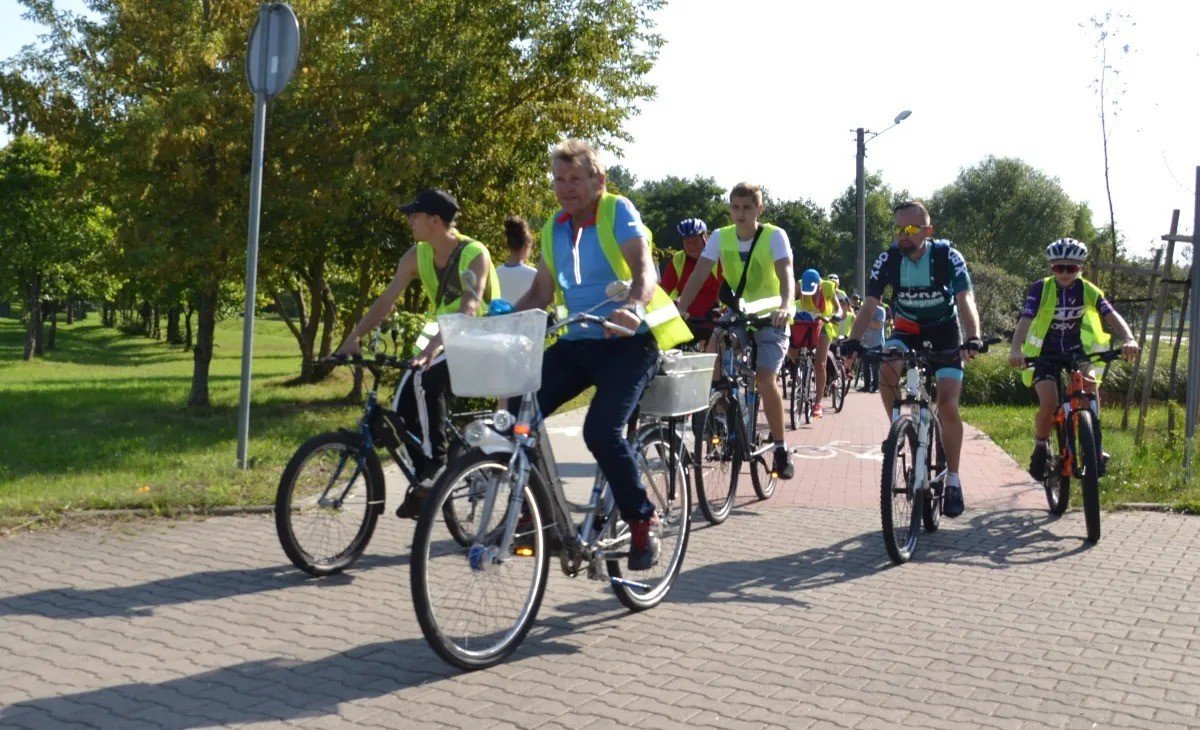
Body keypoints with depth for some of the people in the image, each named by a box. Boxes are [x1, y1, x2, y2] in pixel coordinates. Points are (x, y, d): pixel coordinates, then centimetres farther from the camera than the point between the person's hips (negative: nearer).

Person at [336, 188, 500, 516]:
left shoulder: (474, 254, -21)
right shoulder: (417, 255, -2)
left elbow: (469, 308, -35)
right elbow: (387, 299, -6)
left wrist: (435, 345, -49)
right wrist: (353, 337, -18)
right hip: (444, 345, 7)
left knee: (431, 381, -32)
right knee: (405, 406, -8)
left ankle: (437, 463, -22)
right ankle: (423, 480, 5)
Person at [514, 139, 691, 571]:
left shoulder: (617, 211, -6)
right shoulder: (554, 228, 12)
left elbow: (644, 269, -21)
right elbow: (541, 292, 14)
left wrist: (633, 307, -42)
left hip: (627, 342, -6)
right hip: (576, 342, 6)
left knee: (601, 430, -26)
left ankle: (642, 520, -4)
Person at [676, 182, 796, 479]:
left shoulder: (774, 235, -14)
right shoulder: (720, 237, -5)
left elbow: (785, 273, -28)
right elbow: (699, 275, -13)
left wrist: (787, 306, -47)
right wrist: (678, 309, -27)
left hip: (770, 318, -4)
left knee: (765, 378, -21)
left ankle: (780, 448, -7)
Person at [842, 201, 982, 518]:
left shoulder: (948, 256, -20)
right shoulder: (888, 260, -15)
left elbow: (965, 300, -30)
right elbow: (870, 304, -20)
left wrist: (973, 338, -49)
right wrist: (853, 341, -37)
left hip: (944, 332, -2)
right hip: (907, 330, 2)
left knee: (948, 407, -14)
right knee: (886, 369, -31)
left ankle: (952, 479, 1)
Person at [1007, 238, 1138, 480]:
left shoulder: (1088, 291, -8)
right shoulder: (1041, 289, -15)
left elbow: (1111, 316, -20)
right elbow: (1025, 320, -27)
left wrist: (1129, 339, -40)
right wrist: (1016, 350, -45)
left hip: (1076, 351, 2)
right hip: (1044, 354, -2)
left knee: (1090, 385, -25)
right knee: (1049, 402, -23)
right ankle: (1041, 446, 3)